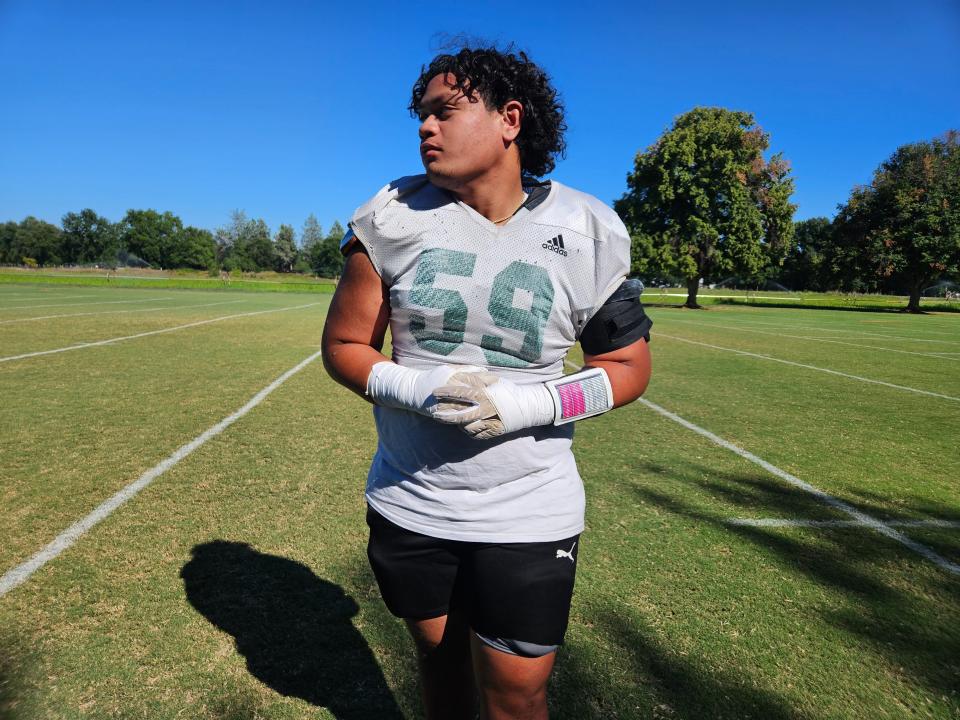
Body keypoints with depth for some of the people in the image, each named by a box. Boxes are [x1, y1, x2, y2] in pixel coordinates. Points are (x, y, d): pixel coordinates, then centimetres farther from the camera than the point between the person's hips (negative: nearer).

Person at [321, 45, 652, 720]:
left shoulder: (586, 232, -7)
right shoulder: (394, 216, -4)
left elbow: (629, 365, -1)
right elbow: (344, 346, 0)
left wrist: (529, 404, -19)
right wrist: (417, 389, -20)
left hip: (528, 515, -1)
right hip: (407, 504, 2)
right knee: (439, 654, 23)